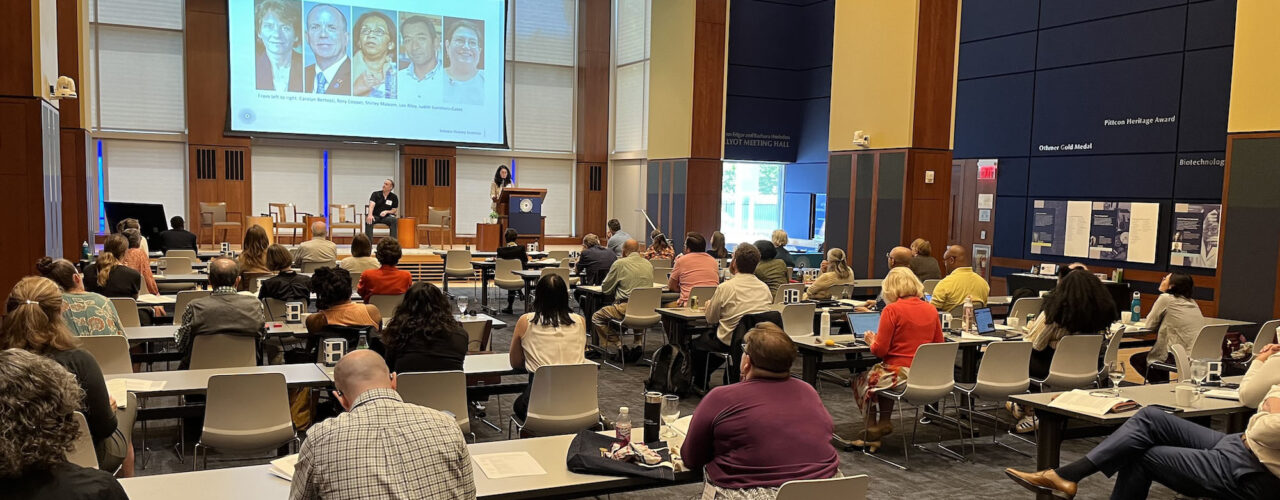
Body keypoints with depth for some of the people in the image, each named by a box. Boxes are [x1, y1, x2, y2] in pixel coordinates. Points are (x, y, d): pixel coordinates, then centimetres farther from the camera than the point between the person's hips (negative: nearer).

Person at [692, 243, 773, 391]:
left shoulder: (725, 288, -15)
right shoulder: (765, 288, -3)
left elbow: (710, 319, -2)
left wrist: (709, 304, 20)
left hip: (729, 344, -5)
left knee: (697, 342, 24)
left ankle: (700, 384, 37)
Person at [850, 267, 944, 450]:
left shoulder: (892, 310, -13)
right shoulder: (931, 309, 4)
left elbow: (880, 350, -13)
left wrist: (871, 341, 8)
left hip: (901, 373, -6)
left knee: (863, 380, 21)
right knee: (882, 377, 32)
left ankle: (872, 434, 25)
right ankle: (884, 423, 32)